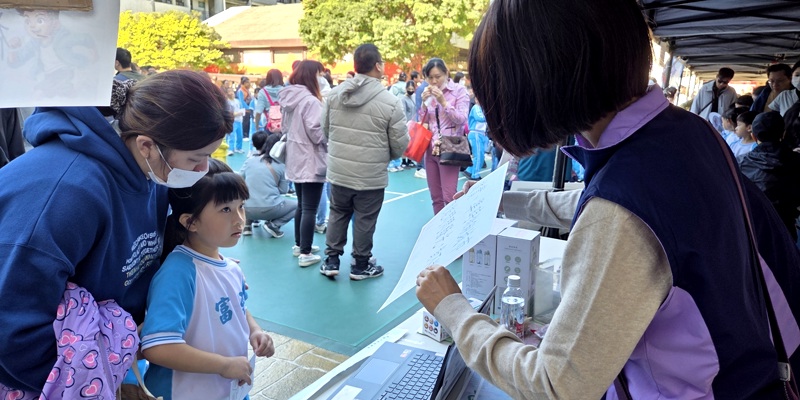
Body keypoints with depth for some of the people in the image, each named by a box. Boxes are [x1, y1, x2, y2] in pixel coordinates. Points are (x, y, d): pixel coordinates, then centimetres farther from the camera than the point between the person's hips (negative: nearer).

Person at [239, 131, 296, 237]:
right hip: (270, 210, -4)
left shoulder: (249, 160, 3)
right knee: (297, 205, 18)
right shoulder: (281, 166, -3)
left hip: (247, 210, 4)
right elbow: (283, 190, 1)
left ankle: (247, 224, 15)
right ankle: (273, 224, -1)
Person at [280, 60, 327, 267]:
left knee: (301, 205, 20)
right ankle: (305, 253, 1)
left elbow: (285, 127, 17)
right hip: (311, 161, -9)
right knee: (310, 208, -3)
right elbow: (317, 133, -21)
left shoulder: (288, 98, 9)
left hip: (295, 159, 9)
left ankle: (299, 244, 30)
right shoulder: (310, 101, -20)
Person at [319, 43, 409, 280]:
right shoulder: (390, 102, -14)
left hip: (338, 171, 4)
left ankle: (331, 261, 26)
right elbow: (400, 144, -9)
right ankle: (361, 265, 25)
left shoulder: (334, 94, -2)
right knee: (365, 220, 10)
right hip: (371, 176, -4)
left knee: (338, 214, 19)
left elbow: (326, 130, 9)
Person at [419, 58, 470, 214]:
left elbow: (461, 119, -13)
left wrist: (443, 102, -19)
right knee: (435, 197, 11)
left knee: (449, 197, -9)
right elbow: (423, 122, 11)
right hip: (430, 149, 6)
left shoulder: (459, 90, -4)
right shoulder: (428, 92, 12)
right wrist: (425, 102, -4)